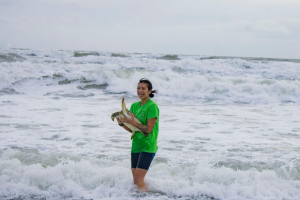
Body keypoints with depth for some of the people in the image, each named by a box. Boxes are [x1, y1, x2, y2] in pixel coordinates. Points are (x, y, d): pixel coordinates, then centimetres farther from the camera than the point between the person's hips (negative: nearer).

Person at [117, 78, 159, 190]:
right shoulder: (134, 106, 10)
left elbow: (148, 129, -16)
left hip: (148, 147, -7)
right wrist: (122, 123, -8)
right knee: (135, 180, 7)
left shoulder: (152, 106, -11)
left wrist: (132, 122, -23)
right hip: (136, 146, 7)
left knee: (139, 179, -12)